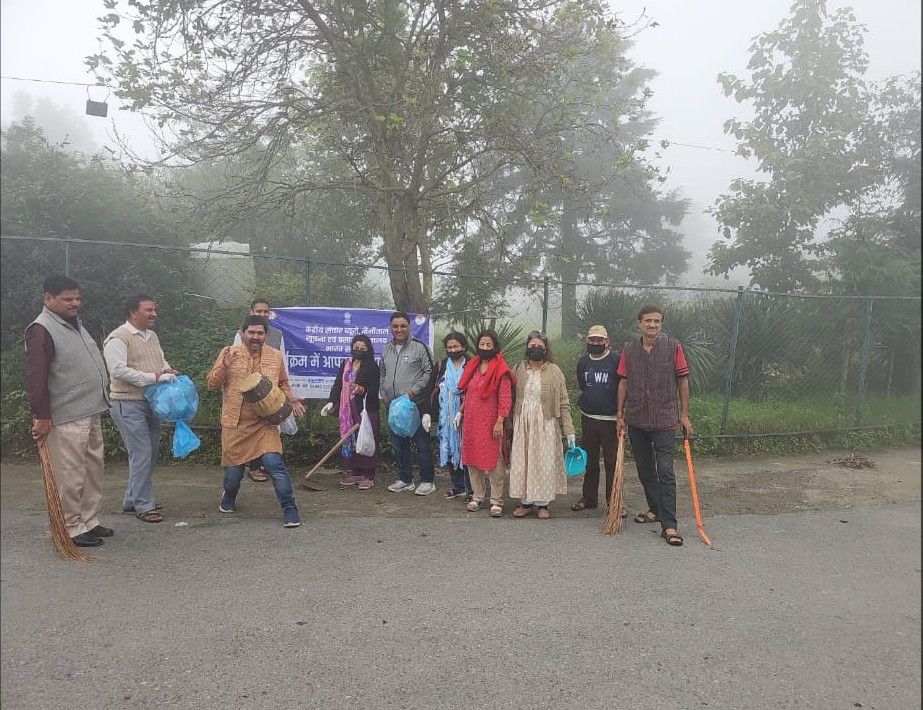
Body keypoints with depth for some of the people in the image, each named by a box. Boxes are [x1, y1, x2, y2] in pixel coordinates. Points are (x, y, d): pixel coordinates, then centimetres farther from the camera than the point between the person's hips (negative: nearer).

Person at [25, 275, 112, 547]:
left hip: (91, 413, 9)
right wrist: (42, 417, -19)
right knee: (71, 476, -2)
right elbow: (36, 378, -17)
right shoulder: (41, 330, -12)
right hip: (66, 419, -9)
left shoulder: (75, 324, 15)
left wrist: (99, 402, 22)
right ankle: (72, 529, 9)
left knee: (93, 470, 15)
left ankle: (89, 521, 26)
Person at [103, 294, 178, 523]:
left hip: (151, 402, 9)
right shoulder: (118, 338, -12)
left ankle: (131, 500, 27)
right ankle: (144, 506, 5)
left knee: (151, 453, 13)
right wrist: (152, 377, -24)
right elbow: (118, 370, -22)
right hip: (128, 404, -9)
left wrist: (168, 371, -1)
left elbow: (162, 361, 22)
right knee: (141, 455, -7)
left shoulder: (152, 336, 14)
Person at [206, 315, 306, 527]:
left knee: (274, 463, -15)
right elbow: (211, 383, 1)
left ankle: (289, 509, -3)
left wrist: (292, 399, 1)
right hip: (235, 424, 0)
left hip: (264, 424, 0)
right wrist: (224, 366, -17)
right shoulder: (228, 353, 1)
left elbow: (283, 384, 20)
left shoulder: (275, 356, 6)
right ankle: (229, 497, 46)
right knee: (233, 469, 12)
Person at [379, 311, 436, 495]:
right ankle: (405, 480, 25)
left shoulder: (419, 347, -6)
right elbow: (382, 374, 23)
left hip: (416, 404, -6)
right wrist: (384, 394, 11)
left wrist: (414, 390, -14)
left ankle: (428, 480, 10)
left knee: (422, 444, -1)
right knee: (398, 444, 12)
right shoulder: (386, 350, 13)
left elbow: (429, 372, -7)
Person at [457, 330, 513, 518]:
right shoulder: (473, 367, 12)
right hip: (471, 421, 6)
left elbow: (505, 398, -12)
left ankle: (496, 501, 6)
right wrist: (460, 412, 14)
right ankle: (477, 496, 21)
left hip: (490, 422, -6)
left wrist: (500, 422, -17)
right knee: (472, 459, 9)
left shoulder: (500, 370, -7)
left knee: (493, 460, -2)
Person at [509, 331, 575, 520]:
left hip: (545, 424, -2)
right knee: (522, 462, 5)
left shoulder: (554, 371, -3)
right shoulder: (519, 370, 5)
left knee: (544, 462, 2)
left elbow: (564, 403, -5)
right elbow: (513, 398, 9)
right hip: (522, 424, 3)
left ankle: (542, 503, 14)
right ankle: (526, 502, 17)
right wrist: (511, 425, 6)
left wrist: (569, 431, -10)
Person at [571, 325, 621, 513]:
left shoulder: (616, 360, -7)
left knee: (612, 462, 0)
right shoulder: (582, 361, 8)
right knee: (589, 460, 13)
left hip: (610, 420, -5)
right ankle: (589, 498, 25)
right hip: (587, 418, 5)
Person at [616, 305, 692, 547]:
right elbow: (623, 382, 8)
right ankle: (655, 509, 33)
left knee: (665, 473, -6)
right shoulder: (629, 350, 4)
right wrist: (620, 415, 7)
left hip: (664, 421, -4)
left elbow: (683, 381, 0)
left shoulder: (673, 347, -4)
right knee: (645, 470, 15)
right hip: (636, 421, 4)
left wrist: (685, 415, -1)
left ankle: (669, 525, -2)